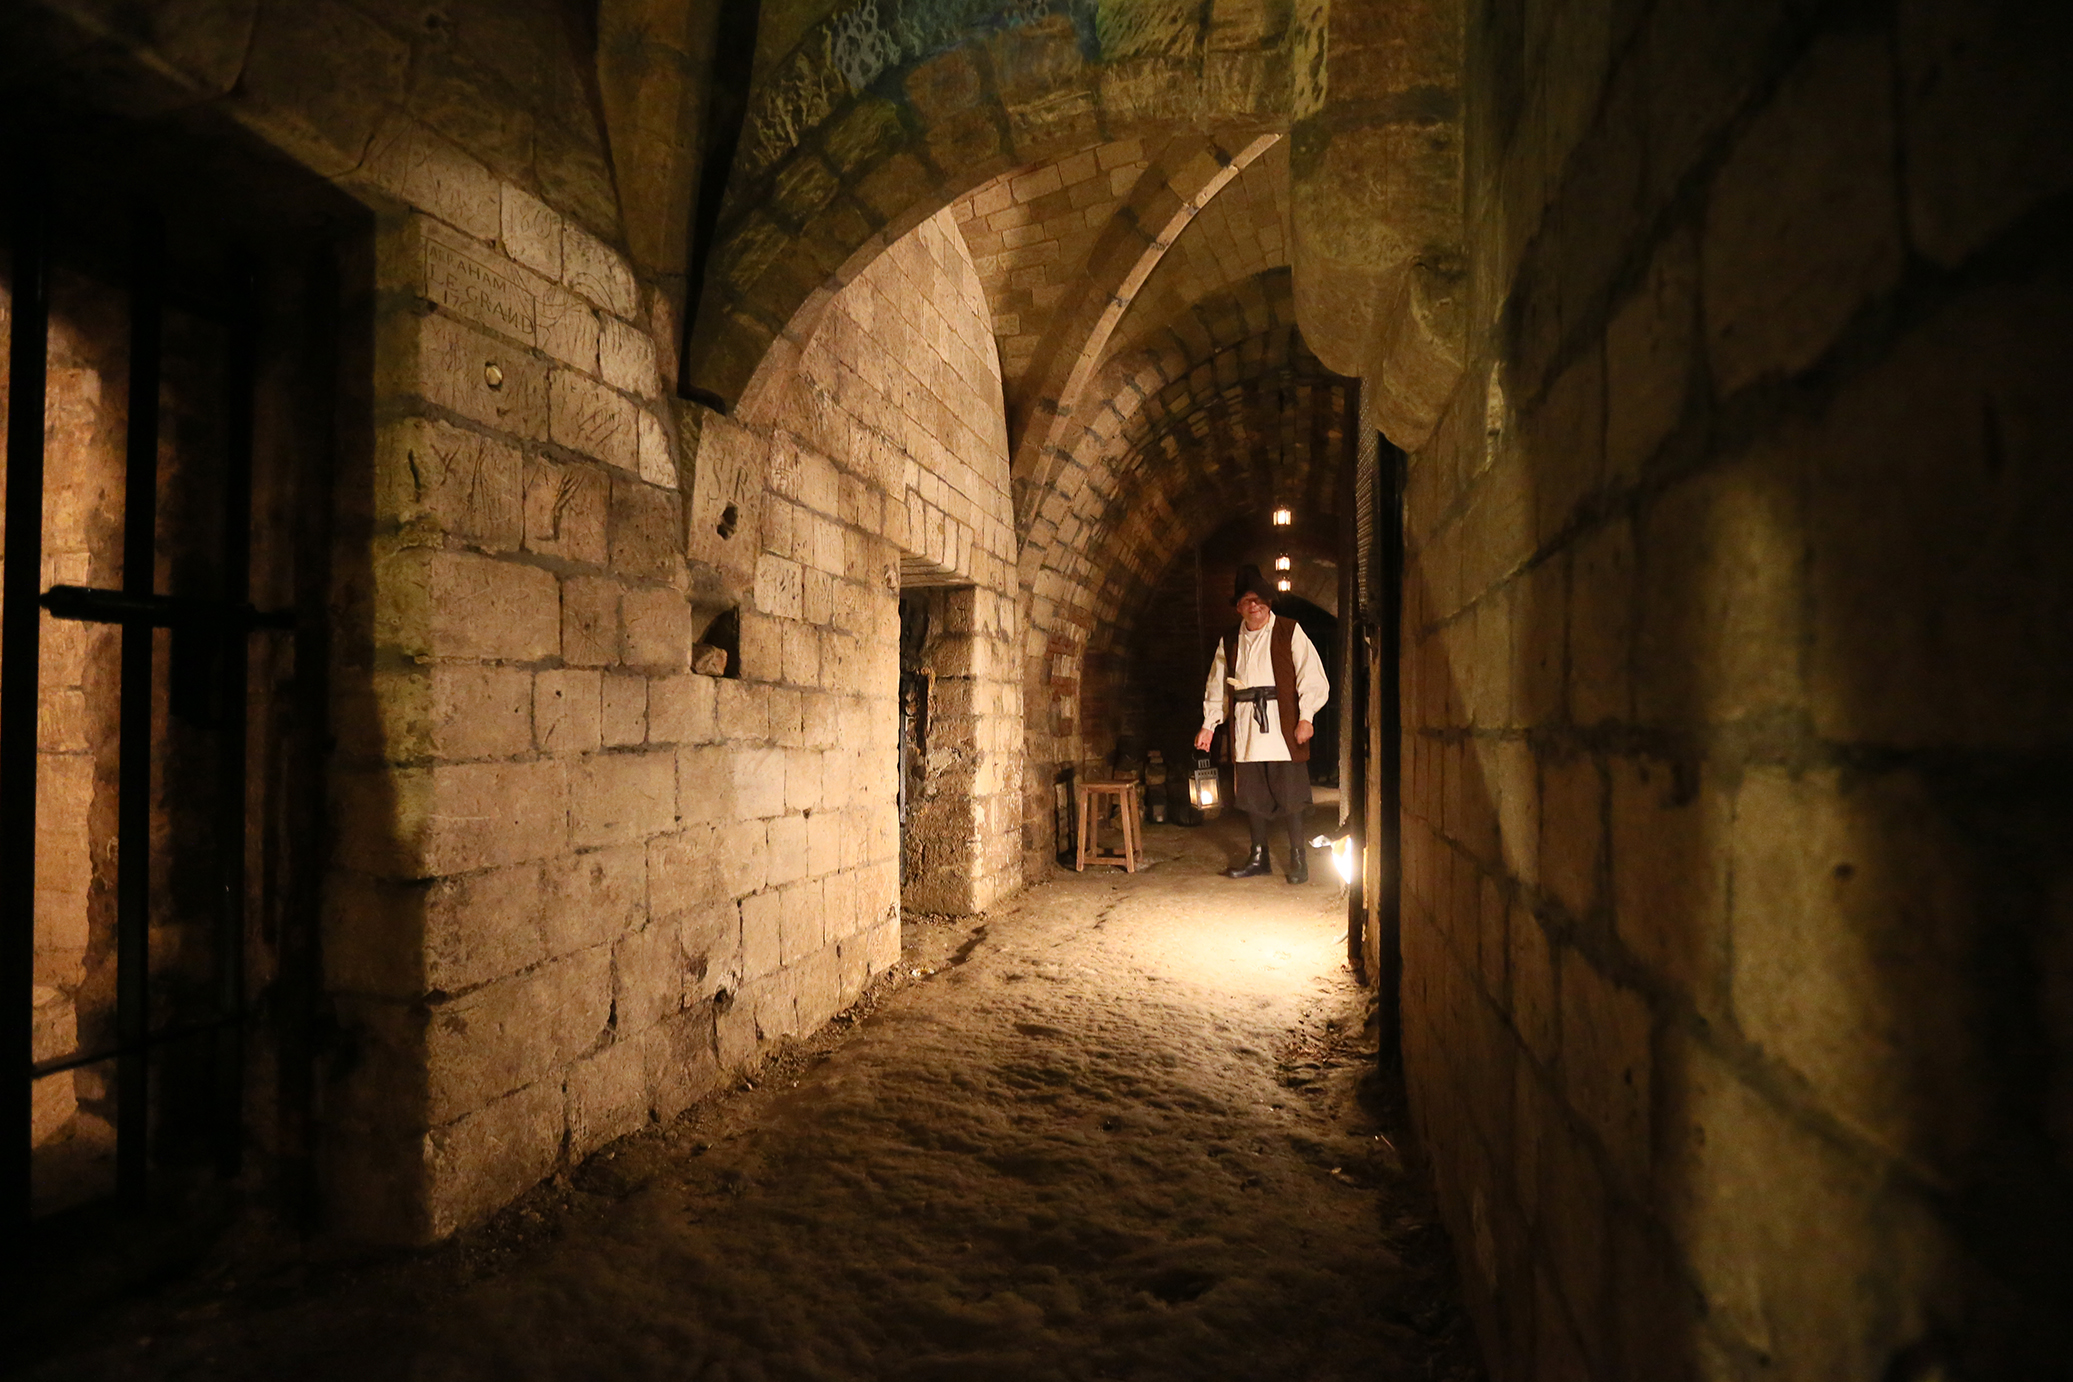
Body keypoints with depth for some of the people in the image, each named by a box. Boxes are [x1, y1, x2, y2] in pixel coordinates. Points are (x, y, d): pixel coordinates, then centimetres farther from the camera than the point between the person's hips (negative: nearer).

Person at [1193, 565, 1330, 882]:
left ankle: (1298, 858, 12)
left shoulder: (1290, 632, 0)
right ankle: (1259, 858, 20)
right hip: (1246, 731, 4)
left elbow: (1311, 677, -4)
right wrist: (1209, 725, 14)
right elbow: (1217, 686, 19)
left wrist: (1305, 717, -13)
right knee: (1253, 796, 8)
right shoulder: (1230, 641, 13)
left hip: (1282, 728, -4)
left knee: (1290, 796, -2)